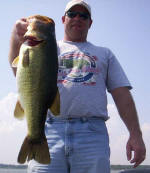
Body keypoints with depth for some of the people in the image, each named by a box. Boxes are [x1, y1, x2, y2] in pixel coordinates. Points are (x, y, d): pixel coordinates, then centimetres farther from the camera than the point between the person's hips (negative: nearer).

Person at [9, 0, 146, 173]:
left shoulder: (104, 54, 25)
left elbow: (122, 94, 14)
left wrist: (135, 134, 2)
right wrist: (16, 37, -12)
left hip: (93, 134, 1)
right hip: (49, 131, 0)